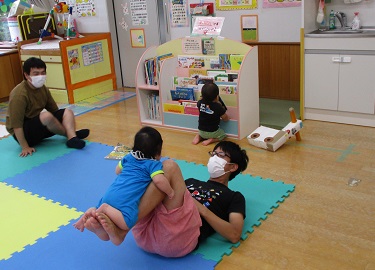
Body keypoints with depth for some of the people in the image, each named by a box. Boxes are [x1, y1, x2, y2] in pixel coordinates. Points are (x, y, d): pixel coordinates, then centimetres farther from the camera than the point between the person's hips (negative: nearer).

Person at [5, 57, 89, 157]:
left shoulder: (42, 88, 0)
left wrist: (68, 126, 1)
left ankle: (72, 138, -29)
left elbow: (55, 110, 7)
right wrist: (25, 147, -24)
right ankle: (70, 134, -8)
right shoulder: (19, 94, -24)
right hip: (22, 133, -8)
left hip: (38, 126, 8)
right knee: (46, 116, -33)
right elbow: (16, 124, -25)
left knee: (67, 112, -3)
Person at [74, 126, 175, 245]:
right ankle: (105, 209, -26)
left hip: (109, 194, 7)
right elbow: (159, 180, -13)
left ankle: (93, 212, -6)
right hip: (127, 199, -7)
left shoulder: (129, 157, 24)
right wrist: (170, 192, 1)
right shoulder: (154, 164, 4)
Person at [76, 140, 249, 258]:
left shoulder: (234, 197, 21)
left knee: (170, 166, -19)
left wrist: (201, 208, 0)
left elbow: (234, 235, 4)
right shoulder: (192, 181, 38)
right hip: (147, 233, 6)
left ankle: (120, 230, -27)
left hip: (179, 236, -5)